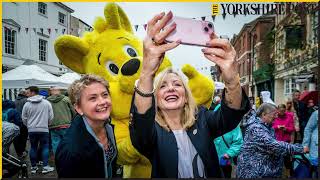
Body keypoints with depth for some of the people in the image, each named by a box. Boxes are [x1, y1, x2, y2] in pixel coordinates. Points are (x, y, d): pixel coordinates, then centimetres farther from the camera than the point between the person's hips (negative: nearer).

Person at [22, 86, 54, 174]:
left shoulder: (27, 104, -2)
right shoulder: (46, 103, -3)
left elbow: (24, 119, 6)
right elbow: (51, 117, 0)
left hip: (31, 130, 1)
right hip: (44, 129, -1)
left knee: (33, 148, 13)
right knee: (45, 147, 7)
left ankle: (34, 167, 20)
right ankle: (45, 166, 6)